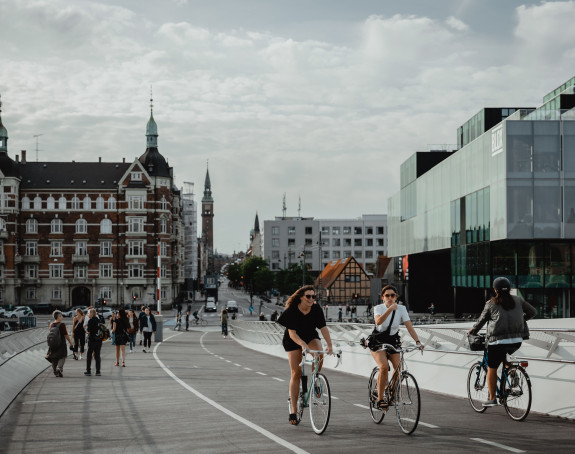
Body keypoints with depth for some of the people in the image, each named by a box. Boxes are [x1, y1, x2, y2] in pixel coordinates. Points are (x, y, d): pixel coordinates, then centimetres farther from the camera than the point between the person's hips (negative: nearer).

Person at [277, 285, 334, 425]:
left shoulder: (316, 309, -16)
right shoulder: (292, 311, -25)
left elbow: (323, 328, -18)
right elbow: (292, 333, -29)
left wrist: (329, 345, -32)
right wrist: (303, 345, -46)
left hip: (311, 337, 2)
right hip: (293, 340, -2)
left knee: (319, 355, -32)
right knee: (296, 373, -8)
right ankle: (293, 411, -3)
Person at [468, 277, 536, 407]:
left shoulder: (491, 304, 0)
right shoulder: (518, 300, 8)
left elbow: (482, 320, 10)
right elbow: (532, 312, 18)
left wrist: (473, 331, 28)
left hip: (498, 340, -4)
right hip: (516, 341, 4)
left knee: (492, 369, 8)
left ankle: (492, 398, 10)